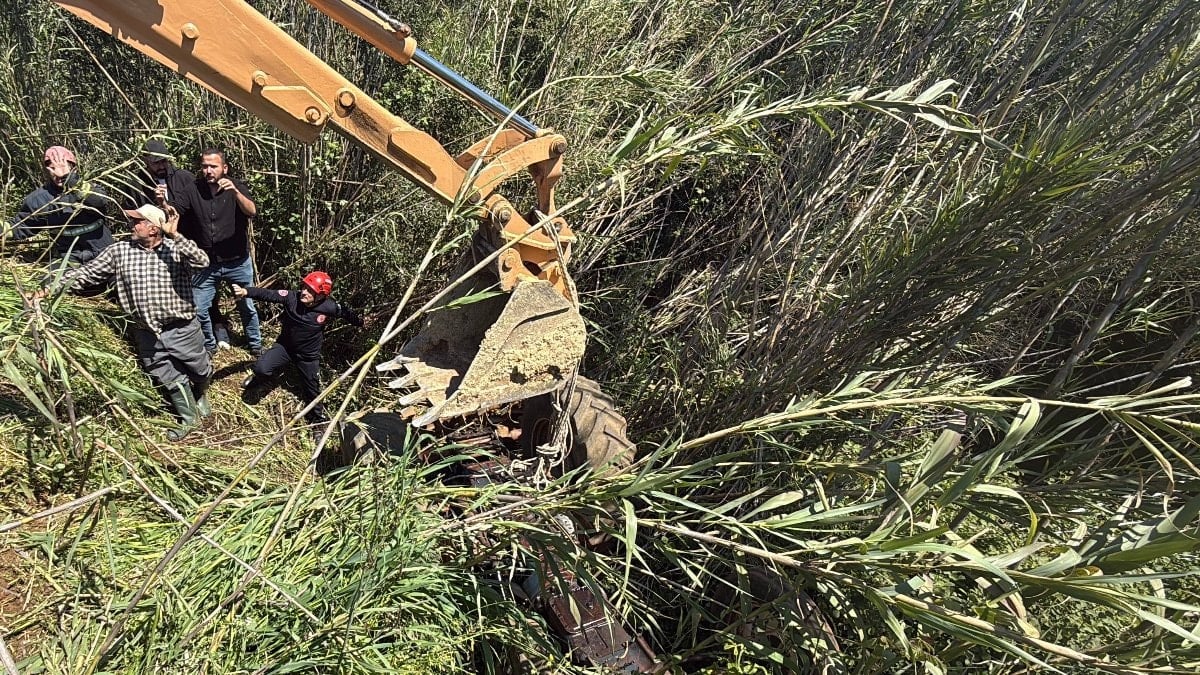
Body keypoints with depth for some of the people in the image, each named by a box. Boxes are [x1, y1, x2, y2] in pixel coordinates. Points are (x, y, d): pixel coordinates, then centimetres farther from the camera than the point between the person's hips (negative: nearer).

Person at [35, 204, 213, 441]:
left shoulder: (177, 249, -11)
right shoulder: (119, 252, -2)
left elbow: (202, 262, -30)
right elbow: (85, 272, 1)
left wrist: (175, 235, -32)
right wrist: (49, 288, -6)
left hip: (182, 330, -2)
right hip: (147, 335, 3)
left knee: (201, 371, 17)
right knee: (171, 380, 14)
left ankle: (201, 397, 50)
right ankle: (189, 418, 34)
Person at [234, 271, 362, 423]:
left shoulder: (329, 307, -24)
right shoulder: (292, 297, -22)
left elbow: (347, 314, -6)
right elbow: (267, 294, -28)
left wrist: (362, 322, 7)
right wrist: (245, 291, -43)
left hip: (309, 356, 0)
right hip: (285, 346, 1)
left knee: (312, 390, 12)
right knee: (261, 368, -18)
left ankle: (318, 416, 40)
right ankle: (258, 377, 23)